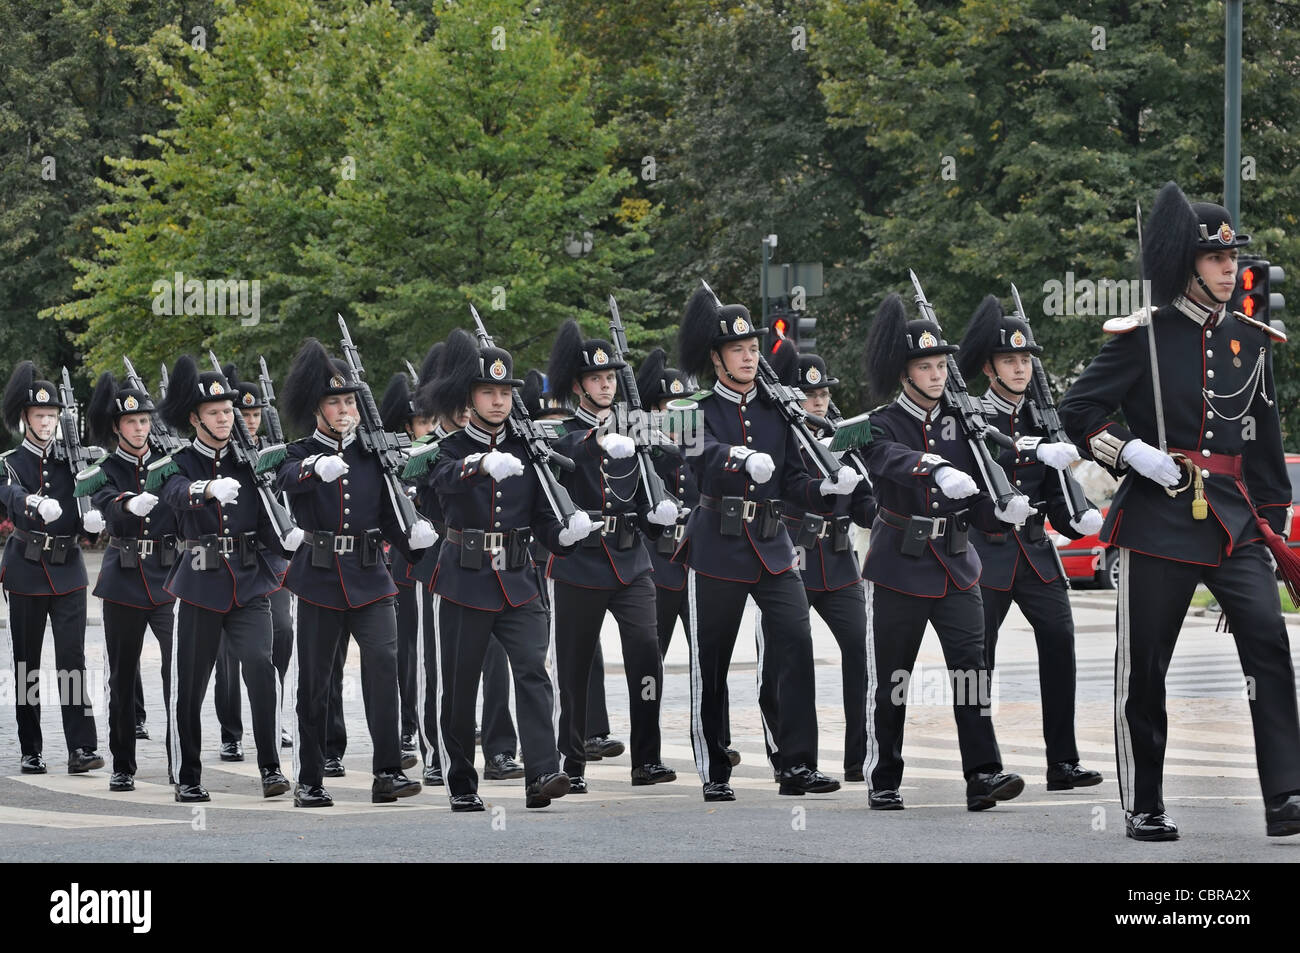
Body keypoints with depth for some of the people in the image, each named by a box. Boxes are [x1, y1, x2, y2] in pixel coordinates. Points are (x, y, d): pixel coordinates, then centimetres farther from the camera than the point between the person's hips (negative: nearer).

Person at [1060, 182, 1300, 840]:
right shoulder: (1142, 336, -4)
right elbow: (1078, 410, -2)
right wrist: (1131, 452, -17)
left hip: (1235, 519, 3)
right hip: (1158, 519, -3)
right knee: (1143, 666, 3)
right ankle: (1143, 807, 15)